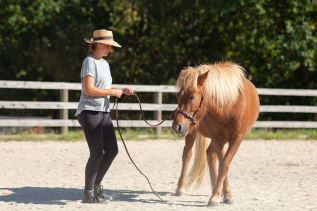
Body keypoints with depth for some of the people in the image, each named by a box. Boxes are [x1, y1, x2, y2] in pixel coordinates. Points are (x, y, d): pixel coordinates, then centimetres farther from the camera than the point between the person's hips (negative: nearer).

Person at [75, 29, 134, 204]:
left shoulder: (104, 64, 17)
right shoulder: (90, 62, -11)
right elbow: (89, 90, -20)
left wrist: (122, 91, 9)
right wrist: (113, 92, -15)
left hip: (103, 112, 9)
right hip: (90, 112, -9)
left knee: (112, 150, 9)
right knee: (97, 153, -9)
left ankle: (96, 185, 21)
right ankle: (89, 194, -2)